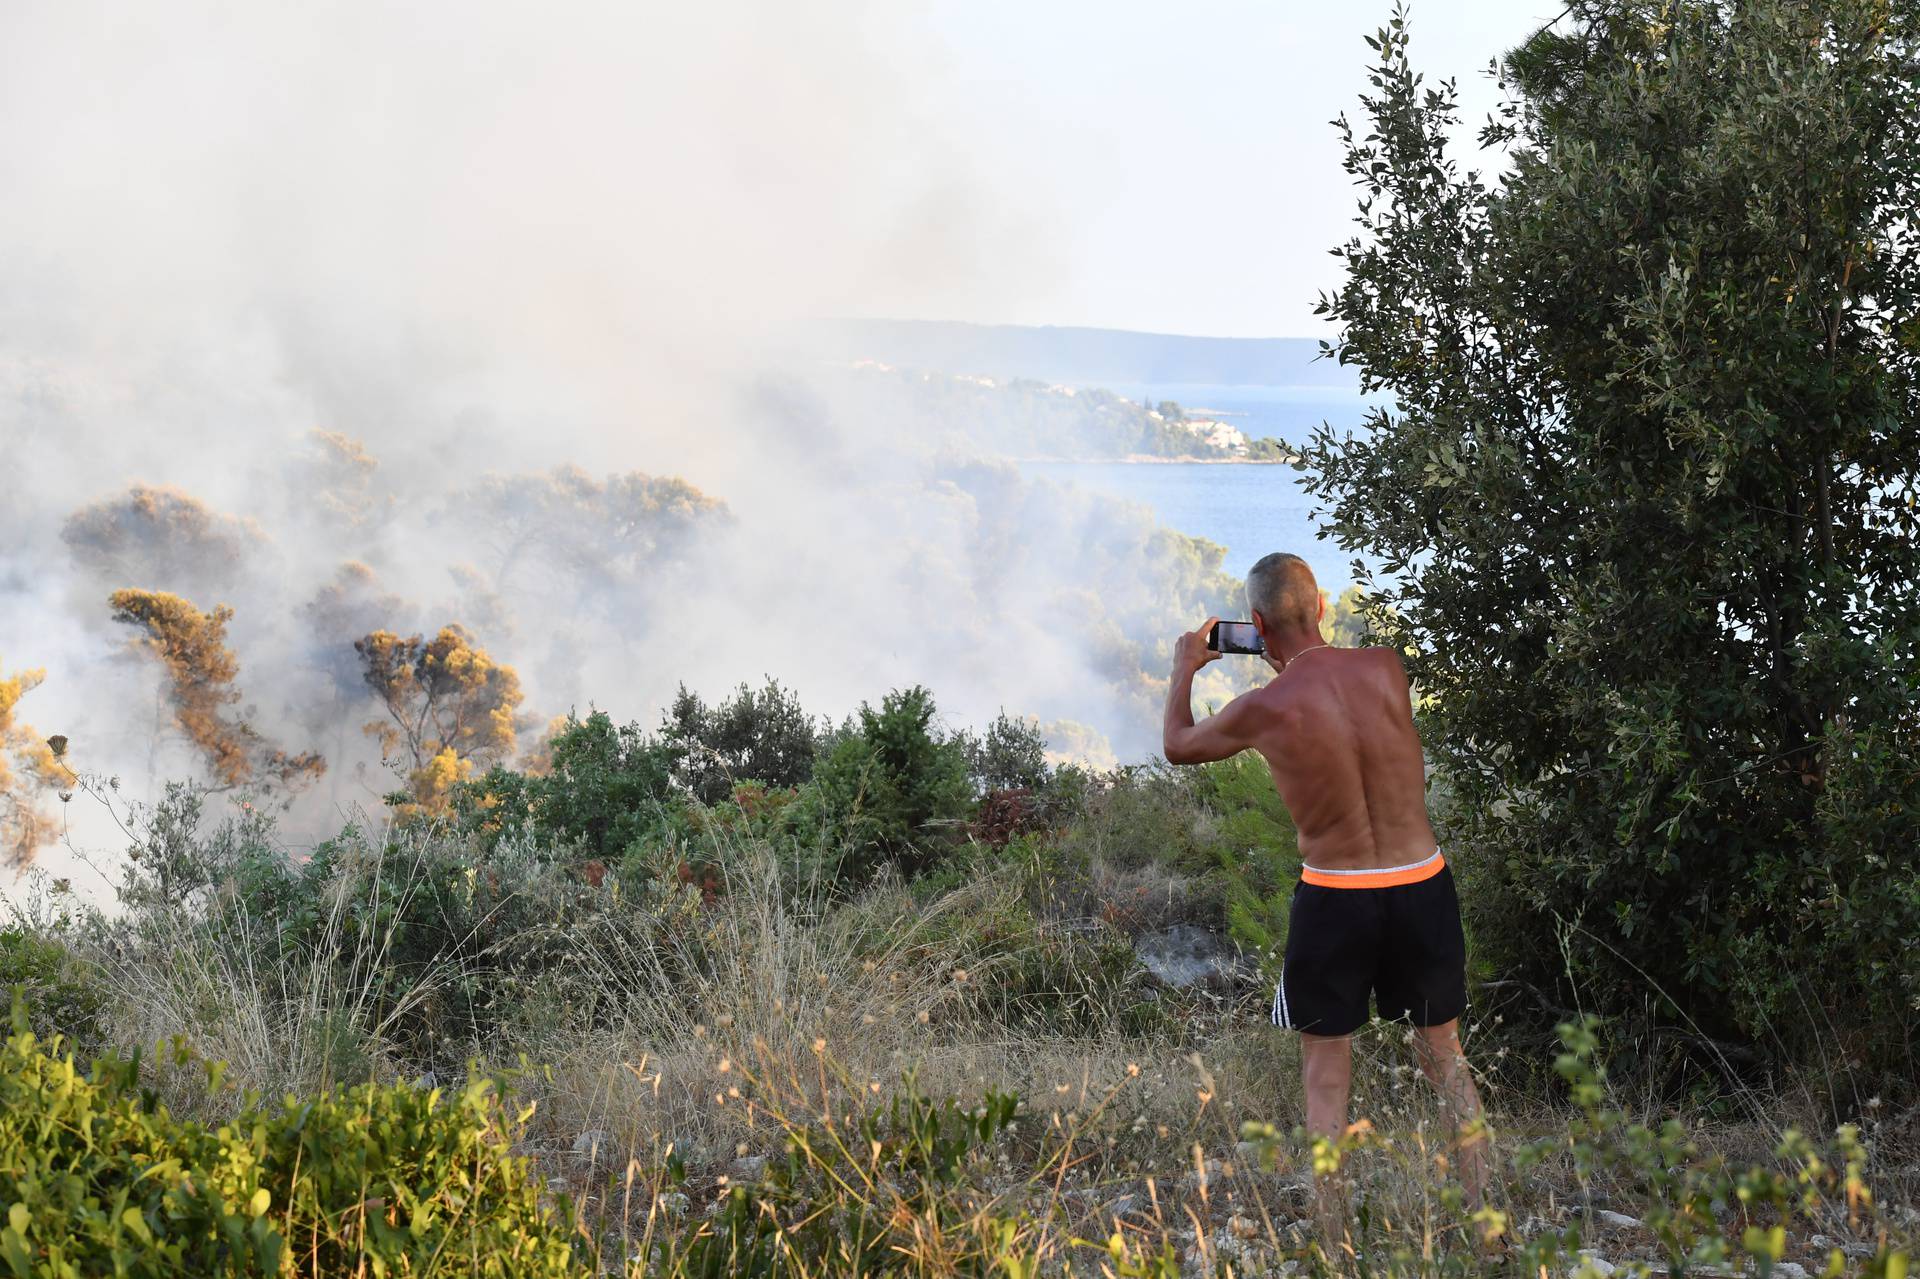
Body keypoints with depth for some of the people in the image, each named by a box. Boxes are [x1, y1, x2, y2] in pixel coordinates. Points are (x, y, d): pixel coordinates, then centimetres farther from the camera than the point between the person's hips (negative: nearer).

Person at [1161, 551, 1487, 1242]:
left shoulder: (1264, 709, -13)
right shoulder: (1387, 668, -6)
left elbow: (1178, 745, 8)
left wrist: (1184, 668, 24)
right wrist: (1293, 665, 25)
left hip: (1334, 901, -3)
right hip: (1423, 886, 3)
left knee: (1326, 1078, 12)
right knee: (1445, 1056, 21)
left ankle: (1332, 1247, 13)